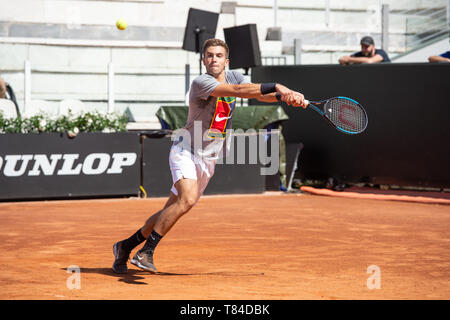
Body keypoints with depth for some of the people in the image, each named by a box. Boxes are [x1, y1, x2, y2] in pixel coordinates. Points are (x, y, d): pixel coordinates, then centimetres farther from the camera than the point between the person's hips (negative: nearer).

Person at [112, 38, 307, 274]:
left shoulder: (233, 77, 6)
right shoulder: (201, 82, -19)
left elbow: (261, 94, -1)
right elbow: (239, 91, -31)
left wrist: (287, 96, -21)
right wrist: (276, 86, -32)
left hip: (208, 161, 7)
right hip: (185, 151, -7)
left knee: (170, 212, 8)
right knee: (187, 199, -30)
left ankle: (126, 245, 24)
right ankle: (147, 251, -23)